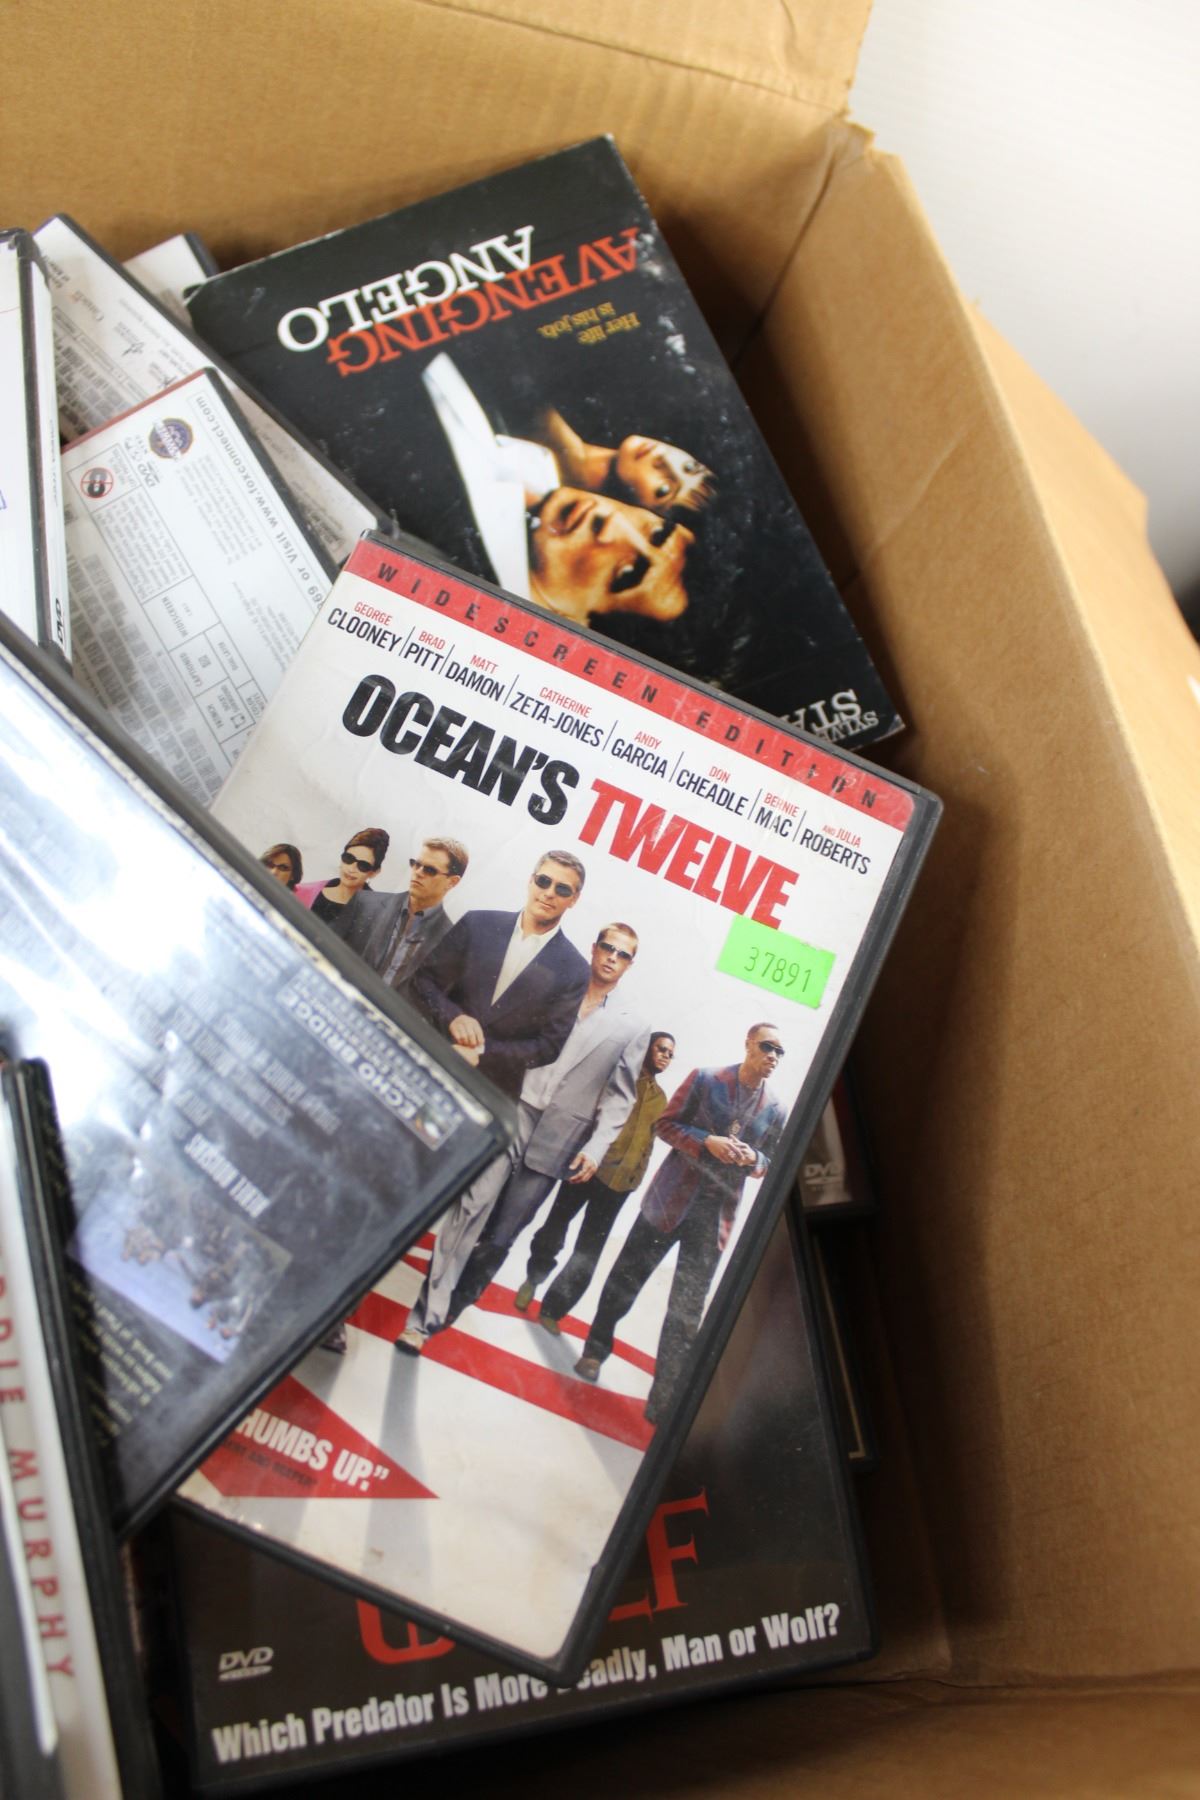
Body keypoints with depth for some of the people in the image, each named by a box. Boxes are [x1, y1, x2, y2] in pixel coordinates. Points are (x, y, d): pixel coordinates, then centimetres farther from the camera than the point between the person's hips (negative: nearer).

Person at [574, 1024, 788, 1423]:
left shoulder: (775, 1111, 2)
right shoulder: (705, 1079, -5)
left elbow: (770, 1165, 12)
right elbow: (665, 1123, -3)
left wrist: (753, 1159, -11)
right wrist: (706, 1141, -18)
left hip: (715, 1216, 2)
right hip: (670, 1198, -1)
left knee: (687, 1312, 3)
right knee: (626, 1279, 11)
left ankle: (664, 1401, 11)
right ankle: (596, 1349, 34)